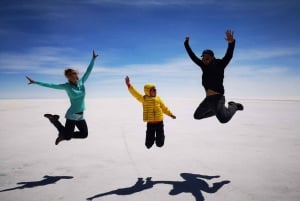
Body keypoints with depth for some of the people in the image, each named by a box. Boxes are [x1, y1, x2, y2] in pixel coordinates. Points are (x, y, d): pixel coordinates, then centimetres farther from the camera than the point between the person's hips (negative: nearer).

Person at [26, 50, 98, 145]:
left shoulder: (81, 82, 3)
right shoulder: (67, 86, -9)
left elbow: (88, 71, 8)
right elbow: (51, 85, -9)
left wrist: (93, 59, 8)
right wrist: (35, 82, -10)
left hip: (80, 116, 6)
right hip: (72, 115, -6)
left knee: (84, 134, 14)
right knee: (67, 136, 0)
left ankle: (63, 135, 30)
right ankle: (54, 119, 18)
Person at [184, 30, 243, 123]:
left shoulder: (219, 65, -5)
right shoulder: (204, 66, 10)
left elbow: (229, 55, -21)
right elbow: (193, 57, 17)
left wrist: (231, 43, -38)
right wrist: (186, 44, 19)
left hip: (217, 98, -7)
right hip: (208, 99, 7)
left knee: (224, 119, -27)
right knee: (197, 115, 19)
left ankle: (233, 106, 5)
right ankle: (219, 110, 32)